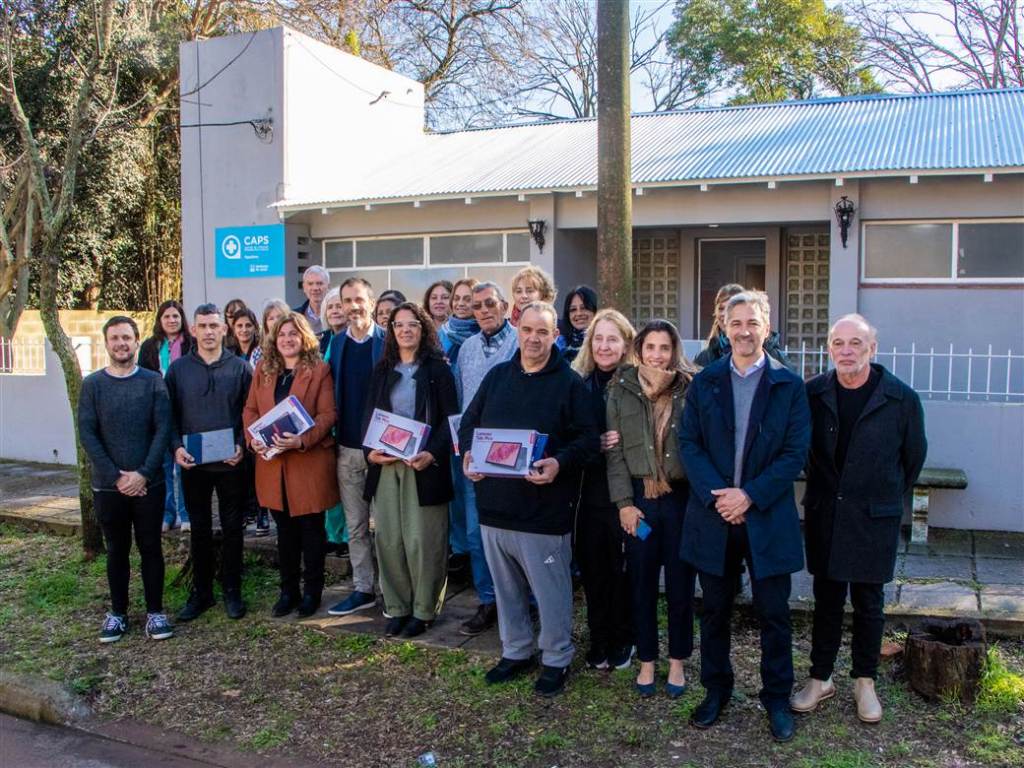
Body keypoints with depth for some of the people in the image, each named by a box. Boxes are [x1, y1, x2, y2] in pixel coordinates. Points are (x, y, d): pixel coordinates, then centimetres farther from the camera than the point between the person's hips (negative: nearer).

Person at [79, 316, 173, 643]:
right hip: (107, 486, 1)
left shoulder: (153, 382, 1)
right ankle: (118, 612, 21)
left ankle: (155, 611, 15)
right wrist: (116, 477, -12)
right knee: (116, 550, 10)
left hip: (149, 484, -1)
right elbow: (87, 434, -3)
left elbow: (162, 429, -5)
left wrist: (143, 474, -14)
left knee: (150, 547, 6)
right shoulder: (92, 384, 2)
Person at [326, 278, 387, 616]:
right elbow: (333, 393, 11)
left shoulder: (389, 341, -7)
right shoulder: (336, 344, 7)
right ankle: (362, 589, 23)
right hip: (348, 448, 4)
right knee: (355, 526, 11)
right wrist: (334, 435, 3)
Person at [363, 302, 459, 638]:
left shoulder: (438, 368, 1)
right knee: (388, 540, 4)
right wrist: (370, 451, -5)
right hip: (385, 465, 4)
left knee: (422, 541, -2)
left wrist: (432, 454, -17)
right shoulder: (382, 370, 13)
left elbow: (450, 418, -3)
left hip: (424, 465, -4)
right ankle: (397, 607, 17)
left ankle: (423, 610, 12)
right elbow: (369, 415, 12)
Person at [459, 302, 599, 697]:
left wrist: (559, 463, -25)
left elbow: (589, 440, -8)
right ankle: (515, 651, 34)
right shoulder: (497, 376, 10)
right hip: (495, 504, 5)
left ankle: (557, 660, 23)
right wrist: (468, 452, -4)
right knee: (506, 586, 17)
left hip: (545, 509, -5)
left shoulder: (569, 383, -5)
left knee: (551, 590, 5)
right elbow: (468, 423, 15)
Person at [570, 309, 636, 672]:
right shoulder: (579, 382, 6)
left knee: (623, 567, 7)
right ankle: (599, 638, 25)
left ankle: (623, 639, 26)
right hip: (591, 490, 3)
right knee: (591, 565, 9)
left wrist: (622, 441, -20)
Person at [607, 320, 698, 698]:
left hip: (682, 497, -1)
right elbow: (615, 451, 1)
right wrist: (624, 502, -5)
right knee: (642, 583, 10)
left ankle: (677, 662, 26)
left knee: (680, 583, 9)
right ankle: (647, 661, 25)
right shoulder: (621, 390, 2)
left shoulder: (691, 389, -2)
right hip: (639, 497, 1)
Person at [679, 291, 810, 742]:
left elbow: (795, 452, -6)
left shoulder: (789, 385, -1)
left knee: (773, 614, 8)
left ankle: (777, 697, 25)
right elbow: (688, 443, -1)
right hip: (713, 516, 2)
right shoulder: (704, 383, 4)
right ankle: (716, 690, 30)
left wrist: (750, 495, -15)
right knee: (715, 611, 13)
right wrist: (715, 495, -14)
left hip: (768, 518, -2)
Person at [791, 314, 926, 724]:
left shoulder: (902, 398, -9)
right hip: (823, 515, 2)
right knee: (826, 600, 11)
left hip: (874, 519, -1)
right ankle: (820, 678, 24)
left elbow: (914, 455, 5)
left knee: (868, 602, 9)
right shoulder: (813, 393, -4)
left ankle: (865, 682, 26)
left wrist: (890, 498, 14)